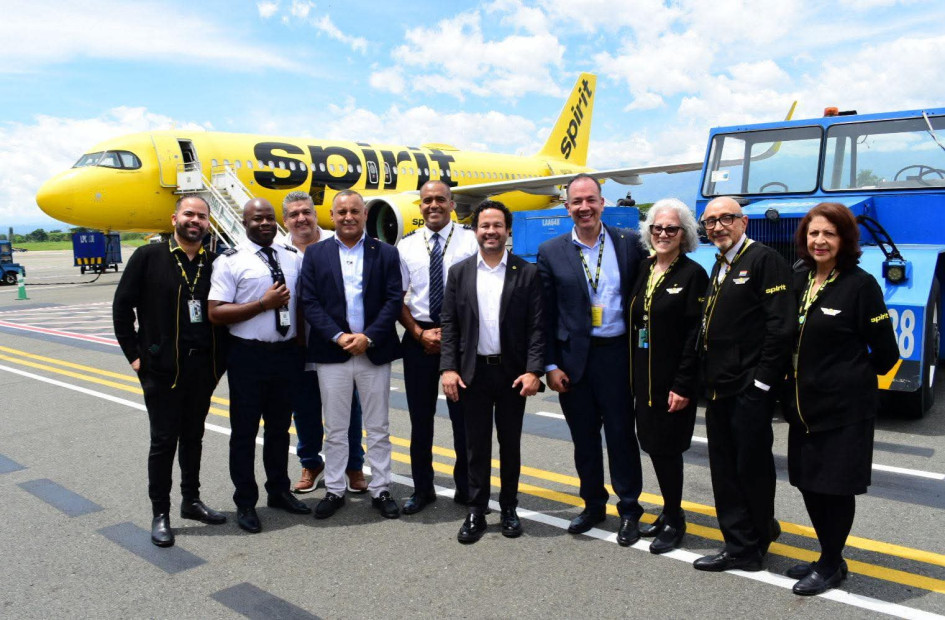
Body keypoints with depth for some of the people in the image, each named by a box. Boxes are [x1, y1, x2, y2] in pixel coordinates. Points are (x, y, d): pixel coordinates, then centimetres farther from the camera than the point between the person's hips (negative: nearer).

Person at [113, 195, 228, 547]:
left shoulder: (213, 263, 4)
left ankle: (191, 500, 30)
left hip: (203, 368, 3)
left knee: (193, 437, 15)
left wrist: (220, 358, 1)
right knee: (164, 440, 5)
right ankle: (160, 514, 18)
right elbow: (122, 306, -3)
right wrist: (134, 354, -6)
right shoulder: (149, 257, -4)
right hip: (162, 368, -3)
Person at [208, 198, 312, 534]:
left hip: (286, 353, 5)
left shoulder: (292, 257, 8)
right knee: (245, 431, 7)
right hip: (249, 356, -5)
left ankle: (278, 491, 34)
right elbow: (216, 313, -14)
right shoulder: (230, 261, -8)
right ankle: (245, 502, 21)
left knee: (279, 427, 18)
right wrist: (264, 304, -20)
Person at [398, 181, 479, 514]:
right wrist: (420, 333, -7)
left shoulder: (470, 241, -2)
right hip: (418, 339, 2)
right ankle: (422, 488, 25)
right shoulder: (406, 246, 5)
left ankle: (465, 487, 22)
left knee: (463, 414, 6)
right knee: (420, 417, 10)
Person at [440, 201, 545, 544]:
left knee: (510, 444, 11)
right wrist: (449, 368, -6)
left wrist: (534, 371, -13)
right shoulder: (459, 272, 4)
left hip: (512, 372, -1)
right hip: (473, 372, 1)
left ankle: (509, 508, 26)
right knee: (476, 445, 8)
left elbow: (536, 326, -4)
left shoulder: (527, 273, -1)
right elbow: (449, 325, 3)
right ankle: (476, 512, 19)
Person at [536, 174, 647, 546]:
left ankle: (629, 509, 22)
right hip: (573, 358, 1)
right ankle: (593, 505, 30)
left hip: (617, 354, -1)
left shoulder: (629, 243, 1)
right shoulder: (551, 252, 2)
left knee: (621, 434, 6)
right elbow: (546, 315, 2)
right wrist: (551, 365, -2)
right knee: (584, 438, 13)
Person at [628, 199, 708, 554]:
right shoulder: (643, 270, 9)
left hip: (674, 381, -6)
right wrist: (631, 375, 8)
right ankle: (670, 512, 31)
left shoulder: (693, 275, -9)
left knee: (666, 448, 1)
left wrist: (683, 386, -17)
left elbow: (695, 335, -13)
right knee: (654, 444, 13)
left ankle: (674, 521, 19)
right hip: (643, 377, 6)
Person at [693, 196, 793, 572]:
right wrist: (708, 378, 14)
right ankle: (740, 545, 25)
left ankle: (753, 544, 25)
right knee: (724, 470, 13)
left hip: (750, 389, -8)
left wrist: (762, 380, -17)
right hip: (719, 387, 9)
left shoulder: (764, 260, -10)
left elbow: (781, 325, -16)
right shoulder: (719, 267, 17)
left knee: (752, 467, 5)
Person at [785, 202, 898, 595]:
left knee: (836, 485, 5)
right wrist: (797, 382, 8)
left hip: (844, 406, -6)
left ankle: (830, 566, 23)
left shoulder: (860, 284, -13)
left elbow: (886, 353, -8)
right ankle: (829, 557, 32)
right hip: (805, 402, 7)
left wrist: (853, 374, 4)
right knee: (809, 483, 14)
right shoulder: (799, 282, 6)